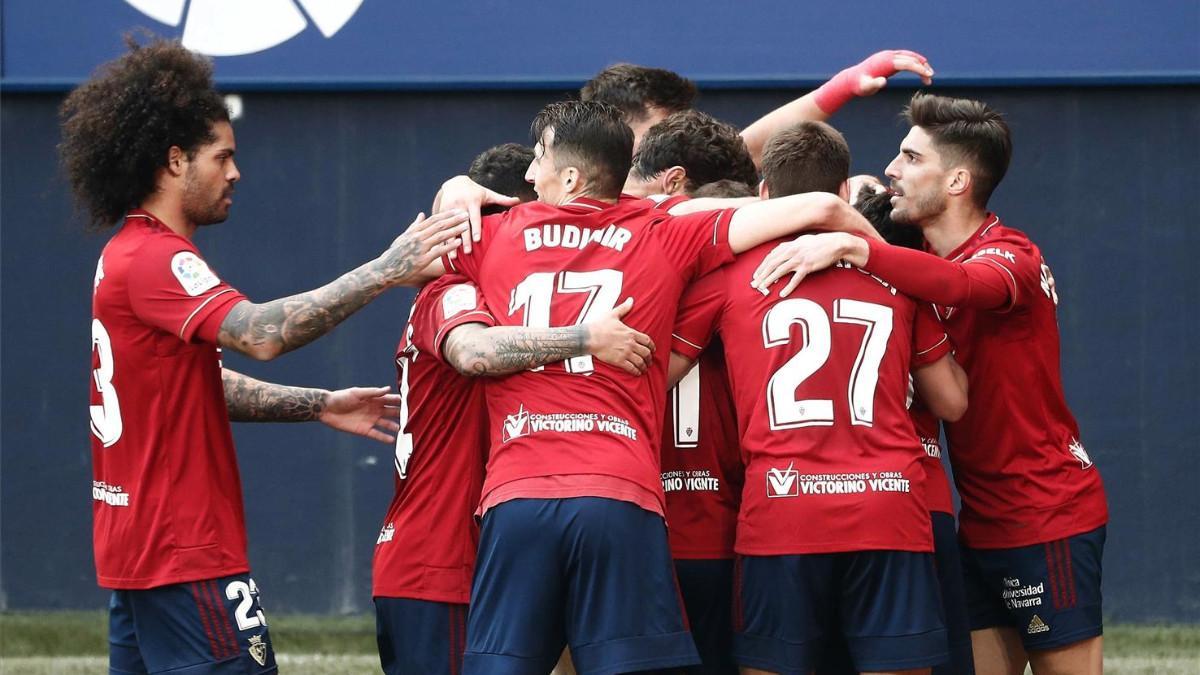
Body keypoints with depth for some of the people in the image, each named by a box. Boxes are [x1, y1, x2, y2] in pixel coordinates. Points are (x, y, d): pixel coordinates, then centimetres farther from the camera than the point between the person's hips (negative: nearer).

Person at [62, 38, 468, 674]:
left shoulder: (127, 255, 17)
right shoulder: (155, 261, -16)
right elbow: (262, 333, -30)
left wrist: (320, 406, 16)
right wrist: (385, 270, -29)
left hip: (135, 546, 11)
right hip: (184, 552, -11)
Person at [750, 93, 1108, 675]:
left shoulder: (1012, 257, -14)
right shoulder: (926, 262, 13)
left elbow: (964, 284, -37)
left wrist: (850, 247, -45)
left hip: (1050, 516, -8)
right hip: (982, 519, 8)